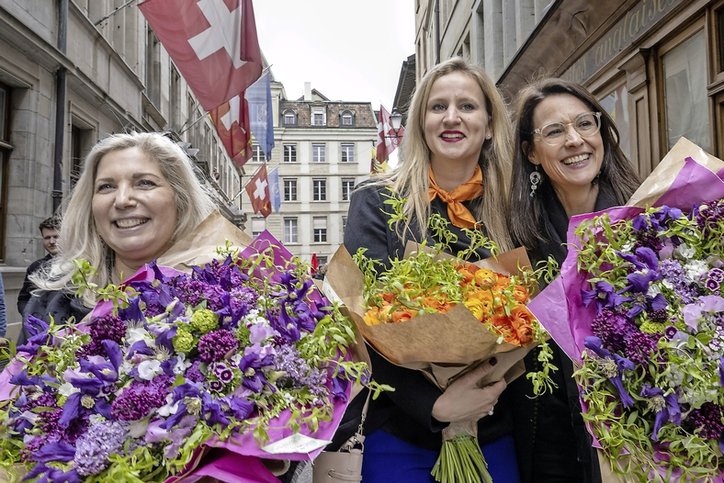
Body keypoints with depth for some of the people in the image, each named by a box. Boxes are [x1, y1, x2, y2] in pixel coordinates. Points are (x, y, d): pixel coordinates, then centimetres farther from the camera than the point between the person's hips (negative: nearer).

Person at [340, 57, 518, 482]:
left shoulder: (510, 207, 1)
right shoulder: (378, 201, -5)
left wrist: (495, 385, -11)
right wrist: (433, 404, -21)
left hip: (494, 431, 3)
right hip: (400, 429, -2)